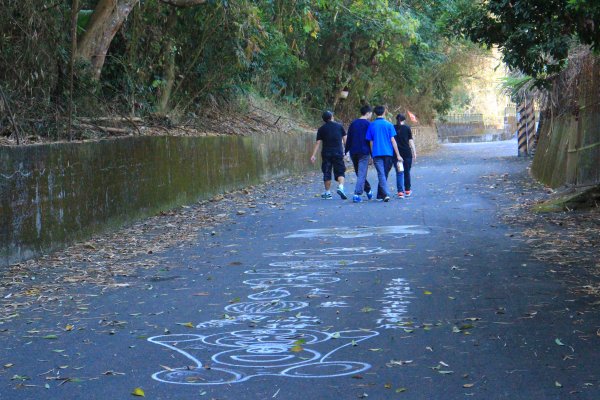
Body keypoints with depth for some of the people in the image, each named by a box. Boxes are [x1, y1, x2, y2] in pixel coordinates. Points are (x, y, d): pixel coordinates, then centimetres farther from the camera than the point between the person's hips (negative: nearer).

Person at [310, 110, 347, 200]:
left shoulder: (321, 129, 2)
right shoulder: (339, 126, 5)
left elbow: (318, 143, -2)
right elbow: (345, 139, 6)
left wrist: (314, 155, -2)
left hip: (326, 153, 0)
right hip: (338, 152, 0)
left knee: (327, 173, 6)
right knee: (340, 172, 5)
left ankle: (328, 193, 10)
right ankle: (341, 187, -19)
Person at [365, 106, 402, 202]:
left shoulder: (371, 125, 4)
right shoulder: (388, 124, 0)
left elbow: (371, 142, 7)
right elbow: (392, 140, -3)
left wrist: (372, 155, 17)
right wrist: (398, 155, 0)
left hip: (377, 153, 0)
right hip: (388, 153, 0)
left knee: (381, 174, -4)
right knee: (384, 174, 11)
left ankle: (386, 194, -21)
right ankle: (380, 195, 17)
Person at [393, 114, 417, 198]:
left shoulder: (392, 128, 3)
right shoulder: (407, 128, 1)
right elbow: (411, 141, -1)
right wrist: (414, 152, 2)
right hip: (407, 153, 0)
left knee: (399, 173, 1)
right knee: (407, 172, 13)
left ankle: (400, 192, -9)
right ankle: (407, 191, 21)